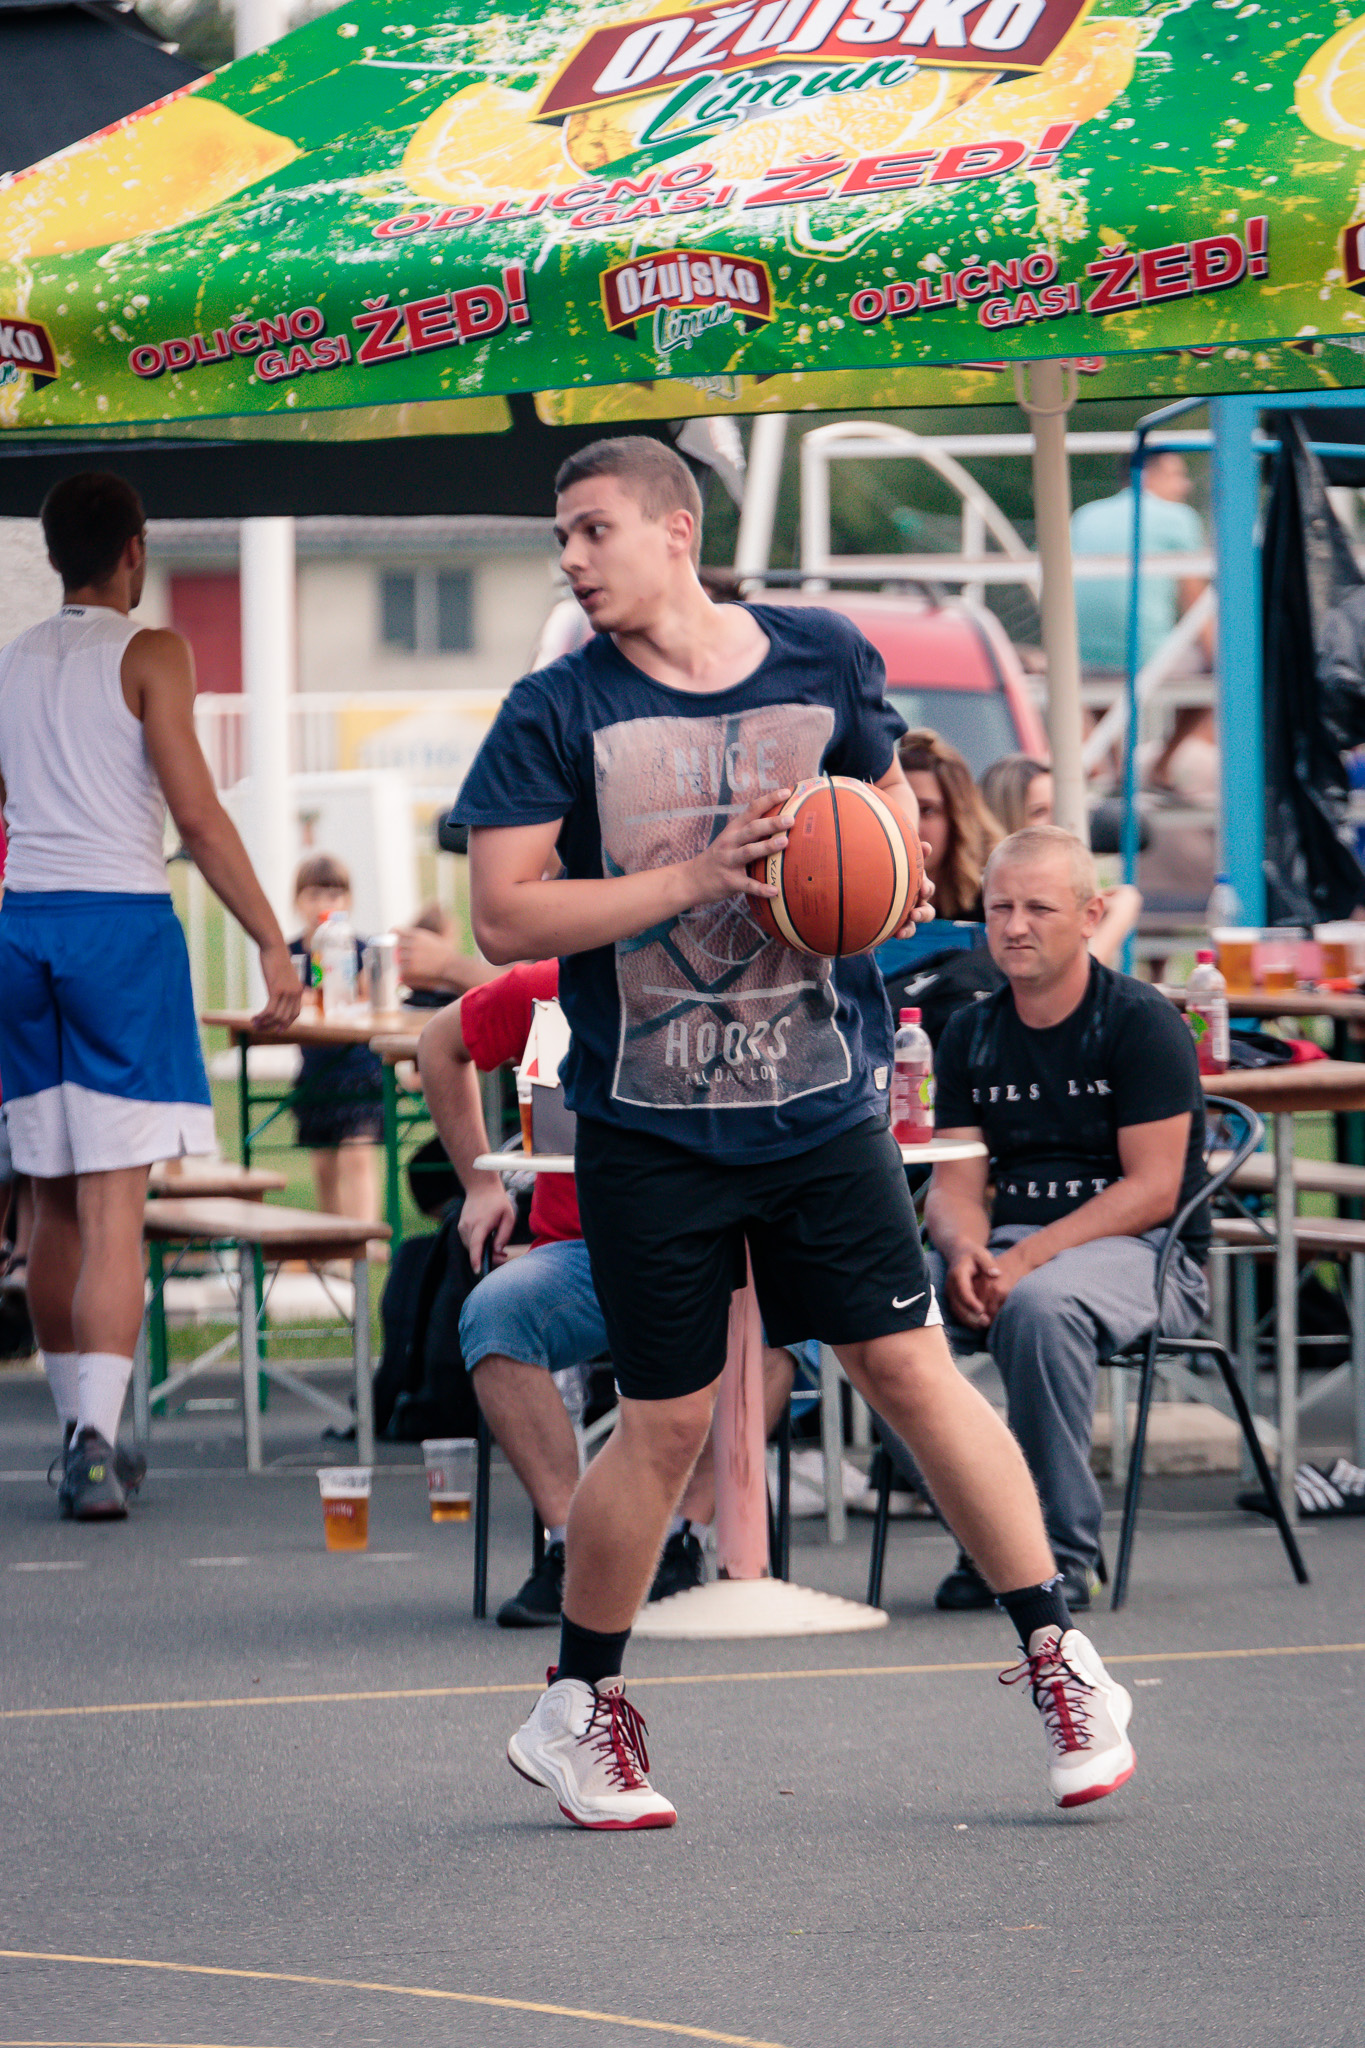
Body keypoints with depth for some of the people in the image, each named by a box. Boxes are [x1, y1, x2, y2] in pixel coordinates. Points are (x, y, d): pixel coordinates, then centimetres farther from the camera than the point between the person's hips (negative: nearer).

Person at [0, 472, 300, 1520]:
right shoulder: (149, 655, -3)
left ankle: (85, 1435, 19)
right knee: (115, 1206, -9)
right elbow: (198, 815, -11)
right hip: (124, 922, -5)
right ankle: (94, 1442, -19)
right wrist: (275, 948, -9)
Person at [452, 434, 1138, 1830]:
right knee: (666, 1423, 2)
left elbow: (896, 826, 18)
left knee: (912, 1370, -1)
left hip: (822, 1110, 2)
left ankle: (1060, 1660, 9)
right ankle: (576, 1709, 20)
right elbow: (503, 916, -13)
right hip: (649, 1128, -1)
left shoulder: (825, 662, 3)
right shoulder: (556, 715, -5)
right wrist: (696, 878, -21)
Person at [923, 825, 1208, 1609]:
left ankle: (1064, 1551, -26)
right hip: (1011, 1244, 6)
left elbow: (1152, 1190, -12)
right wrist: (965, 1250, -17)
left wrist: (1027, 1258, -22)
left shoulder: (1141, 1022, -6)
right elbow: (955, 1183, 9)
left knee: (1039, 1304, -39)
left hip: (1145, 1254, -6)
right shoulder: (971, 1035, 12)